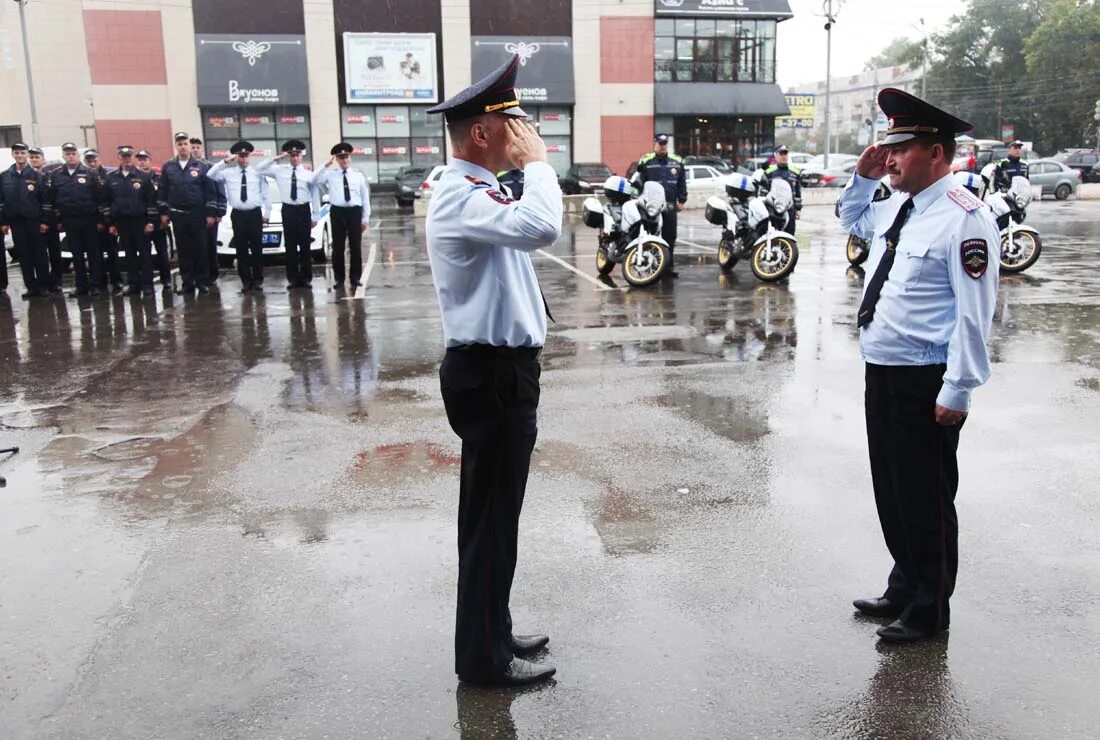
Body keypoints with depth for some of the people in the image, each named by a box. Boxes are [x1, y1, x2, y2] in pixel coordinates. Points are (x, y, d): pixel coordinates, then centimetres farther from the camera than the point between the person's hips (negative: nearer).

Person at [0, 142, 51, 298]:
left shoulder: (36, 175, 1)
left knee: (39, 254, -1)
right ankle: (31, 286, 9)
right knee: (23, 255, 4)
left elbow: (45, 199, -2)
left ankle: (43, 285, 6)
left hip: (34, 221, -3)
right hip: (15, 222, 3)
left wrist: (44, 221, -8)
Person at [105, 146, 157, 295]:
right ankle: (133, 284, 12)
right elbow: (107, 202, 11)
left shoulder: (143, 177, 1)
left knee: (144, 253, 0)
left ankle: (146, 283, 4)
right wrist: (111, 223, 6)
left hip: (140, 221, -3)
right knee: (129, 254, 7)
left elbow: (151, 200, -2)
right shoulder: (111, 178, 9)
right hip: (122, 222, 3)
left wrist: (151, 221, -9)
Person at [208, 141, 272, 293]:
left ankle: (258, 280, 9)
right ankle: (245, 280, 9)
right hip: (238, 215, 1)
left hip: (255, 214, -1)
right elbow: (210, 175, -5)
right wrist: (225, 161, -8)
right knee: (241, 249, 3)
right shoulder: (228, 173, 7)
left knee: (257, 248, 2)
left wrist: (267, 213, 3)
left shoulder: (258, 173, 5)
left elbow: (266, 194, 6)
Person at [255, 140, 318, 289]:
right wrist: (276, 158, -5)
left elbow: (315, 195, 3)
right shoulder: (279, 170, 5)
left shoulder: (308, 173, 1)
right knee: (290, 246, 3)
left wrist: (315, 216, 1)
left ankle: (306, 277, 9)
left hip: (304, 210, -1)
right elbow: (259, 169, 2)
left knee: (305, 245, 2)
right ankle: (293, 278, 9)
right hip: (288, 210, 1)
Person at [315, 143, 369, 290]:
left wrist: (365, 218, 2)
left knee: (356, 246, 5)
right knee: (338, 247, 3)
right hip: (337, 212, -1)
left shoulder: (358, 175, 7)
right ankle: (339, 279, 11)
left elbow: (365, 197, 7)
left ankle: (355, 277, 15)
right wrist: (325, 166, -11)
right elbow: (315, 181, -11)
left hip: (355, 212, 1)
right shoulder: (330, 174, 4)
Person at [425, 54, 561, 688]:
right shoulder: (460, 196, -18)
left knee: (494, 511, 18)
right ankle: (484, 655, 15)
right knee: (491, 515, 0)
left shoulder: (481, 192, 15)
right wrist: (536, 160, -22)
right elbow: (543, 228, -34)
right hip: (491, 374, -11)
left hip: (503, 369, 11)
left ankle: (491, 632, 33)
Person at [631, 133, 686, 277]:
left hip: (670, 206, 3)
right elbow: (640, 183, 1)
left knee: (670, 237, 5)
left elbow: (682, 183, 14)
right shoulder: (646, 162, 1)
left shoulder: (677, 162, 12)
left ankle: (669, 266, 13)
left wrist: (681, 200, 8)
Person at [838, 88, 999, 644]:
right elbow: (852, 220, 34)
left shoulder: (963, 218, -16)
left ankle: (927, 612, 21)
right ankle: (905, 590, 37)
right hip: (881, 371, 9)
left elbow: (974, 313, -19)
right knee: (891, 493, 19)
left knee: (925, 499, 4)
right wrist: (862, 179, 15)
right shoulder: (895, 208, 10)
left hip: (925, 383, -9)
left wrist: (957, 390, -20)